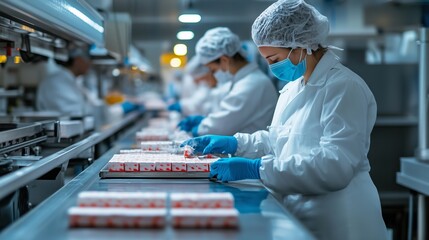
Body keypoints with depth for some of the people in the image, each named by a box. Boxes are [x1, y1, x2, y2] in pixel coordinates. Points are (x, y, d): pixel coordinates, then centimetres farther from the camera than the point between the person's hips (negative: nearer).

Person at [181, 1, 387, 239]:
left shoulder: (344, 87, -17)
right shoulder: (295, 85, 11)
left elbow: (335, 165, -27)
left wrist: (257, 168, -28)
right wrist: (234, 143, 6)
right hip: (297, 217, 8)